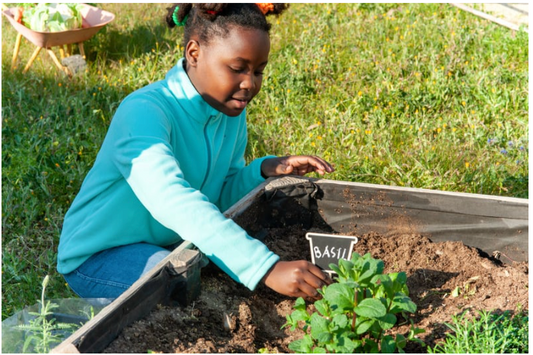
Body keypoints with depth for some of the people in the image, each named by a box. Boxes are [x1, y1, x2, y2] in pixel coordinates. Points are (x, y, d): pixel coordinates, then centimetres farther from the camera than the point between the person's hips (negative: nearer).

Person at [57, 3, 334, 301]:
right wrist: (266, 269, -56)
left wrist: (266, 170, -19)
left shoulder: (231, 109, -4)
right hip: (98, 256, -7)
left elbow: (221, 195, 1)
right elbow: (174, 203, -47)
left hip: (170, 243, 8)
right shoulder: (144, 112, -30)